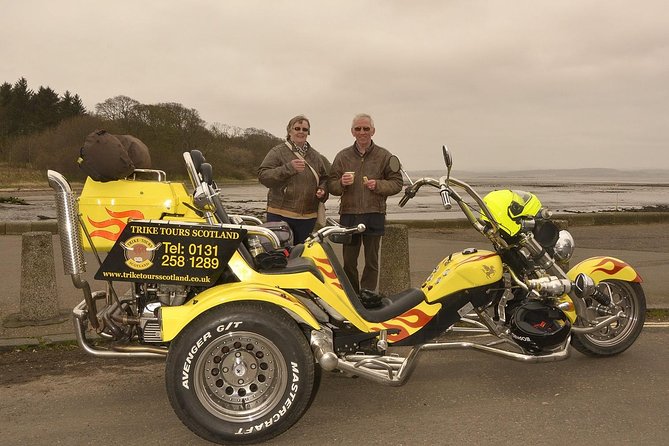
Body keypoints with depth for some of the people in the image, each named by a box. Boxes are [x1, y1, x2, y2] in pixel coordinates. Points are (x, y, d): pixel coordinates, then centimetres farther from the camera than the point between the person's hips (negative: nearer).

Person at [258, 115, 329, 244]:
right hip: (280, 215, -5)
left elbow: (324, 178, 25)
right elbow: (263, 175, -10)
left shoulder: (316, 156, 17)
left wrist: (322, 190, 2)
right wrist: (288, 168, -21)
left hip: (308, 217, 5)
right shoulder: (278, 152, 0)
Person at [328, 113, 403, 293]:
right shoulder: (343, 156, 11)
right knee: (349, 262, 6)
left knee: (371, 262, 4)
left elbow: (397, 183, 4)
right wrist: (341, 183, -12)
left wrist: (378, 185, -13)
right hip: (348, 215, 2)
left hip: (374, 215, -1)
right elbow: (331, 186, 10)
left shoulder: (384, 156, 6)